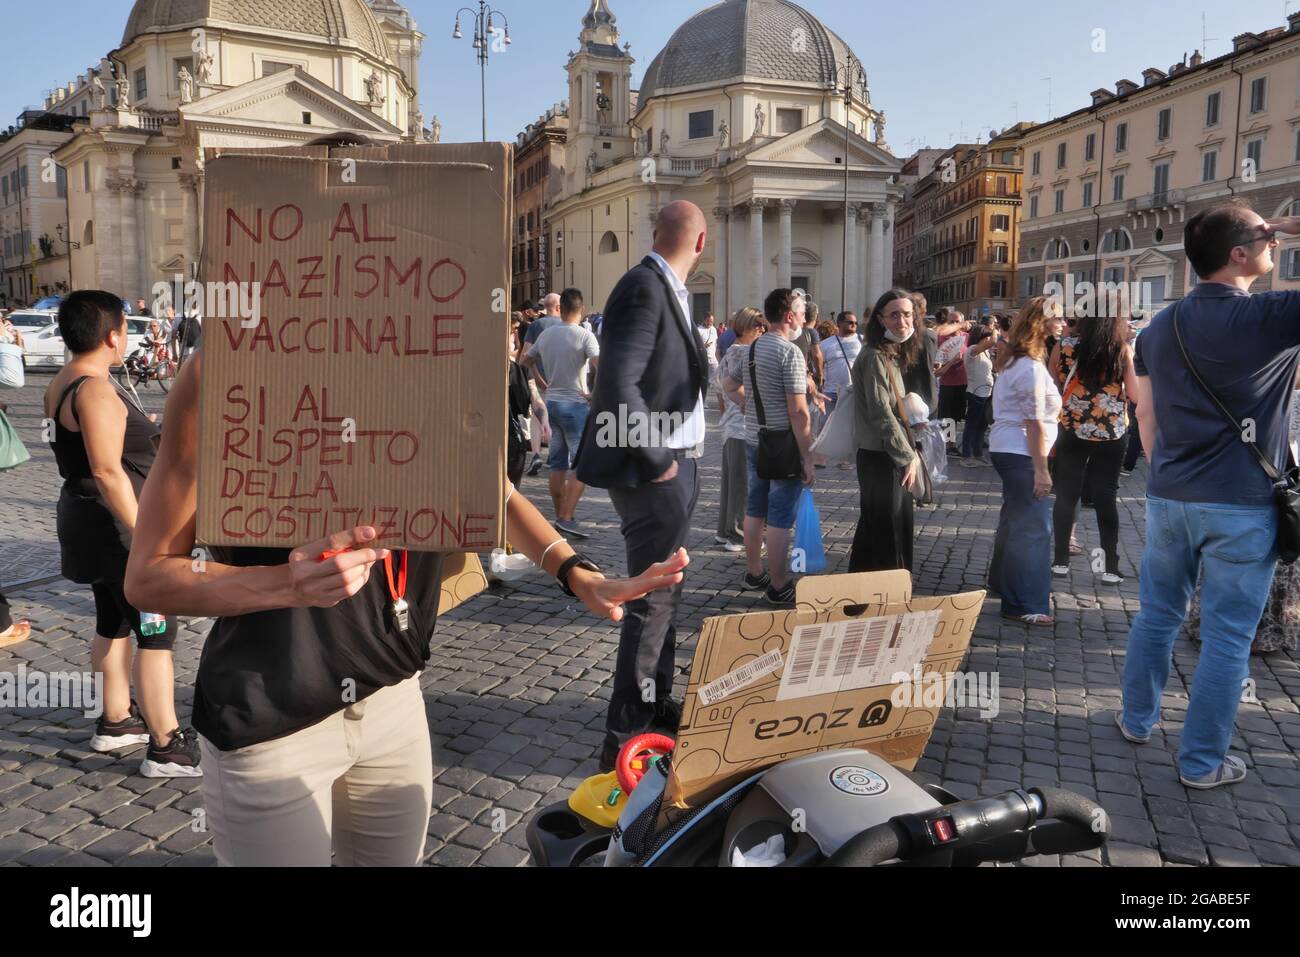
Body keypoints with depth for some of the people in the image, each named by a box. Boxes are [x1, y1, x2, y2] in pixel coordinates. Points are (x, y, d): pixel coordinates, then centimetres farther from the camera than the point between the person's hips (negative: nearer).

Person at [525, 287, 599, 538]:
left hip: (551, 402, 7)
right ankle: (566, 518, -9)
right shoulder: (584, 335, -12)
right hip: (575, 405, -7)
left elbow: (526, 362, 20)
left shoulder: (545, 335, 7)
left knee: (558, 464, 13)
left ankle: (560, 516, 19)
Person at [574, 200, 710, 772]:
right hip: (653, 469, -10)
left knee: (663, 594, 20)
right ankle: (624, 737, 7)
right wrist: (656, 461, -20)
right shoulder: (645, 289, -18)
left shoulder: (668, 290, 11)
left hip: (676, 464, 10)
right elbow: (618, 387, -26)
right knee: (652, 600, -4)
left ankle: (655, 705, 36)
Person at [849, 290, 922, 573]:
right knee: (886, 532, -2)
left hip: (893, 457, 10)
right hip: (880, 458, -10)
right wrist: (908, 456, -17)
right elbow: (880, 414, -21)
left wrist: (910, 452, 12)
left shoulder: (893, 355, 13)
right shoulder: (874, 357, -16)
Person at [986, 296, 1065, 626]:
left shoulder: (1015, 360, 13)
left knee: (1015, 517, 22)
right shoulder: (1031, 367, -18)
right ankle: (1024, 605, -5)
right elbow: (1034, 422, -21)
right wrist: (1041, 469, -21)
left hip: (1007, 448, 11)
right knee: (1034, 526, -8)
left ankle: (1002, 580, 37)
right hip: (1021, 453, -11)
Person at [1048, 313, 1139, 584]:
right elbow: (1135, 394, -5)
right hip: (1111, 435, 0)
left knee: (1066, 494, 8)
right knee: (1106, 497, 6)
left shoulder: (1064, 347, -3)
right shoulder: (1123, 351, -6)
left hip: (1072, 431, 0)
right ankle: (1111, 568, 9)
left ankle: (1061, 562, 12)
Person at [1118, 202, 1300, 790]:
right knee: (1227, 637, 6)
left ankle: (1137, 719, 32)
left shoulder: (1161, 326, 5)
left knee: (1157, 615, 19)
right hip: (1241, 505, -5)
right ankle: (1202, 761, 15)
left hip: (1168, 498, 6)